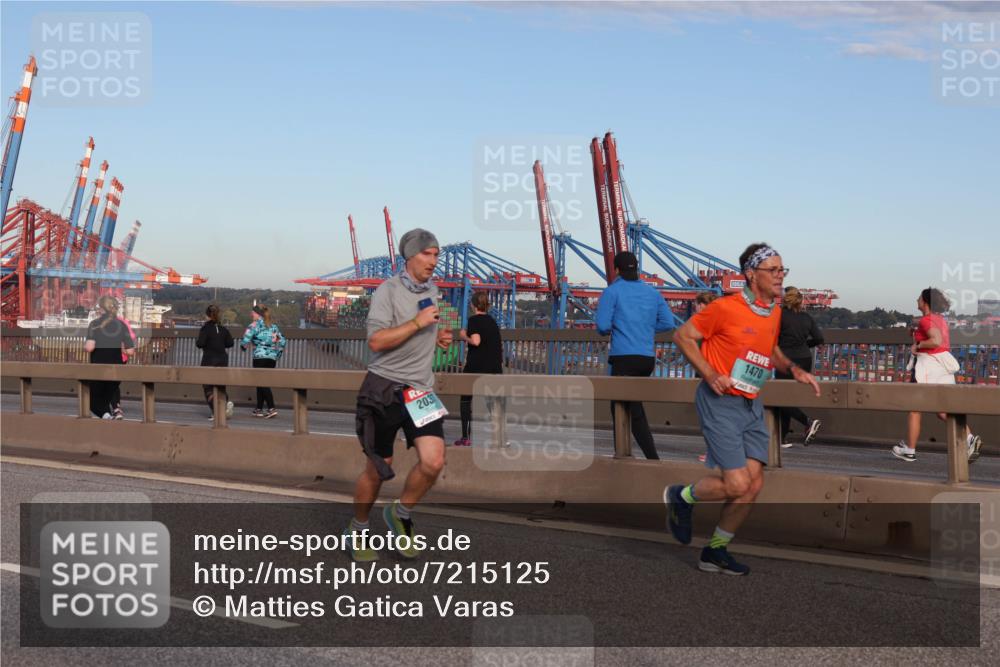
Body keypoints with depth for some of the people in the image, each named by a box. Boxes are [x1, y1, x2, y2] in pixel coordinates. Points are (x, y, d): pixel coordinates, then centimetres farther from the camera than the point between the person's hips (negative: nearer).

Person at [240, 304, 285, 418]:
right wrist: (278, 354, 19)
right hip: (272, 358, 6)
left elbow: (246, 338, -12)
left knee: (263, 384, -7)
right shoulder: (273, 326, 15)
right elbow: (281, 341, 11)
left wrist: (243, 346, 9)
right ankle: (259, 409, 19)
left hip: (260, 357, -6)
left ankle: (272, 408, -19)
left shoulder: (255, 325, -3)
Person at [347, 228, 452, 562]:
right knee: (377, 469, 4)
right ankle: (357, 531, 26)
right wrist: (417, 323, -23)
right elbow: (376, 341, -20)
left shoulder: (431, 290, 13)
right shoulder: (388, 290, -11)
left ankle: (400, 515, 11)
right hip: (385, 387, -5)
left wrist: (437, 337, 10)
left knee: (433, 461, -13)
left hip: (420, 390, 5)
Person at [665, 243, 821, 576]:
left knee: (754, 484, 2)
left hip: (752, 405, 8)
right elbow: (683, 336, -7)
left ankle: (715, 551, 17)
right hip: (720, 402, -8)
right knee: (737, 484, -13)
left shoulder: (774, 312, 8)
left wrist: (793, 369, 7)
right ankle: (681, 497, 15)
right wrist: (710, 374, -15)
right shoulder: (726, 308, -15)